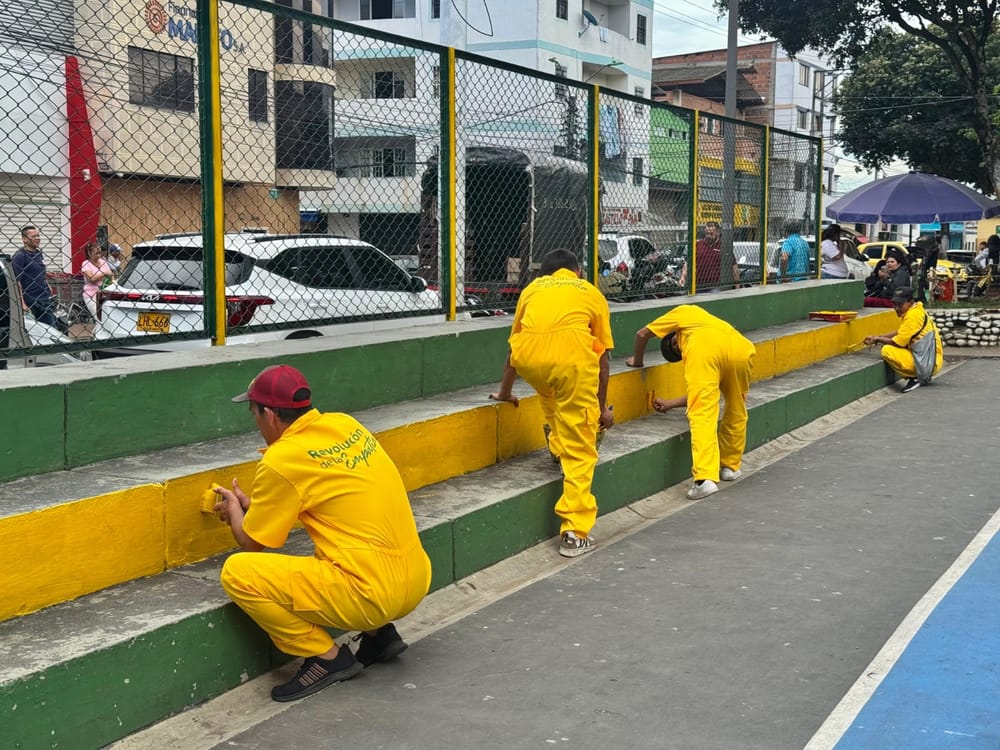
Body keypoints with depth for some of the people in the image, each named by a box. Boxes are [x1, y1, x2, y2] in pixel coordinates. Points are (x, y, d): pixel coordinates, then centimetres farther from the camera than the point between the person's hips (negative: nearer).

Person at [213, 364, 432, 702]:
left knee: (236, 573, -8)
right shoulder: (346, 424, 9)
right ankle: (379, 634, 18)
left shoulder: (281, 461, -11)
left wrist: (234, 510, 23)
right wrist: (252, 504, 28)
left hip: (373, 597, -9)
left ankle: (327, 657, -1)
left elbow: (250, 542, 1)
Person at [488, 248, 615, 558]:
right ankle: (575, 534, 5)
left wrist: (505, 392, 56)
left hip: (528, 357, 2)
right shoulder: (591, 293, 29)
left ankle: (559, 446, 44)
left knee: (551, 390, 41)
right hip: (572, 353, -2)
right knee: (580, 451, 6)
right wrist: (602, 407, 39)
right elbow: (602, 357, 29)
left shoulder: (532, 288, 33)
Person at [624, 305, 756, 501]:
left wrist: (637, 361, 53)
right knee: (736, 410, 26)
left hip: (705, 346, -5)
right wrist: (670, 404, 50)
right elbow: (705, 393, 40)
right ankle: (731, 466, 35)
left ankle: (705, 478, -21)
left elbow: (642, 334, 35)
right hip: (742, 347, 6)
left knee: (702, 415, -9)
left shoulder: (683, 313, 36)